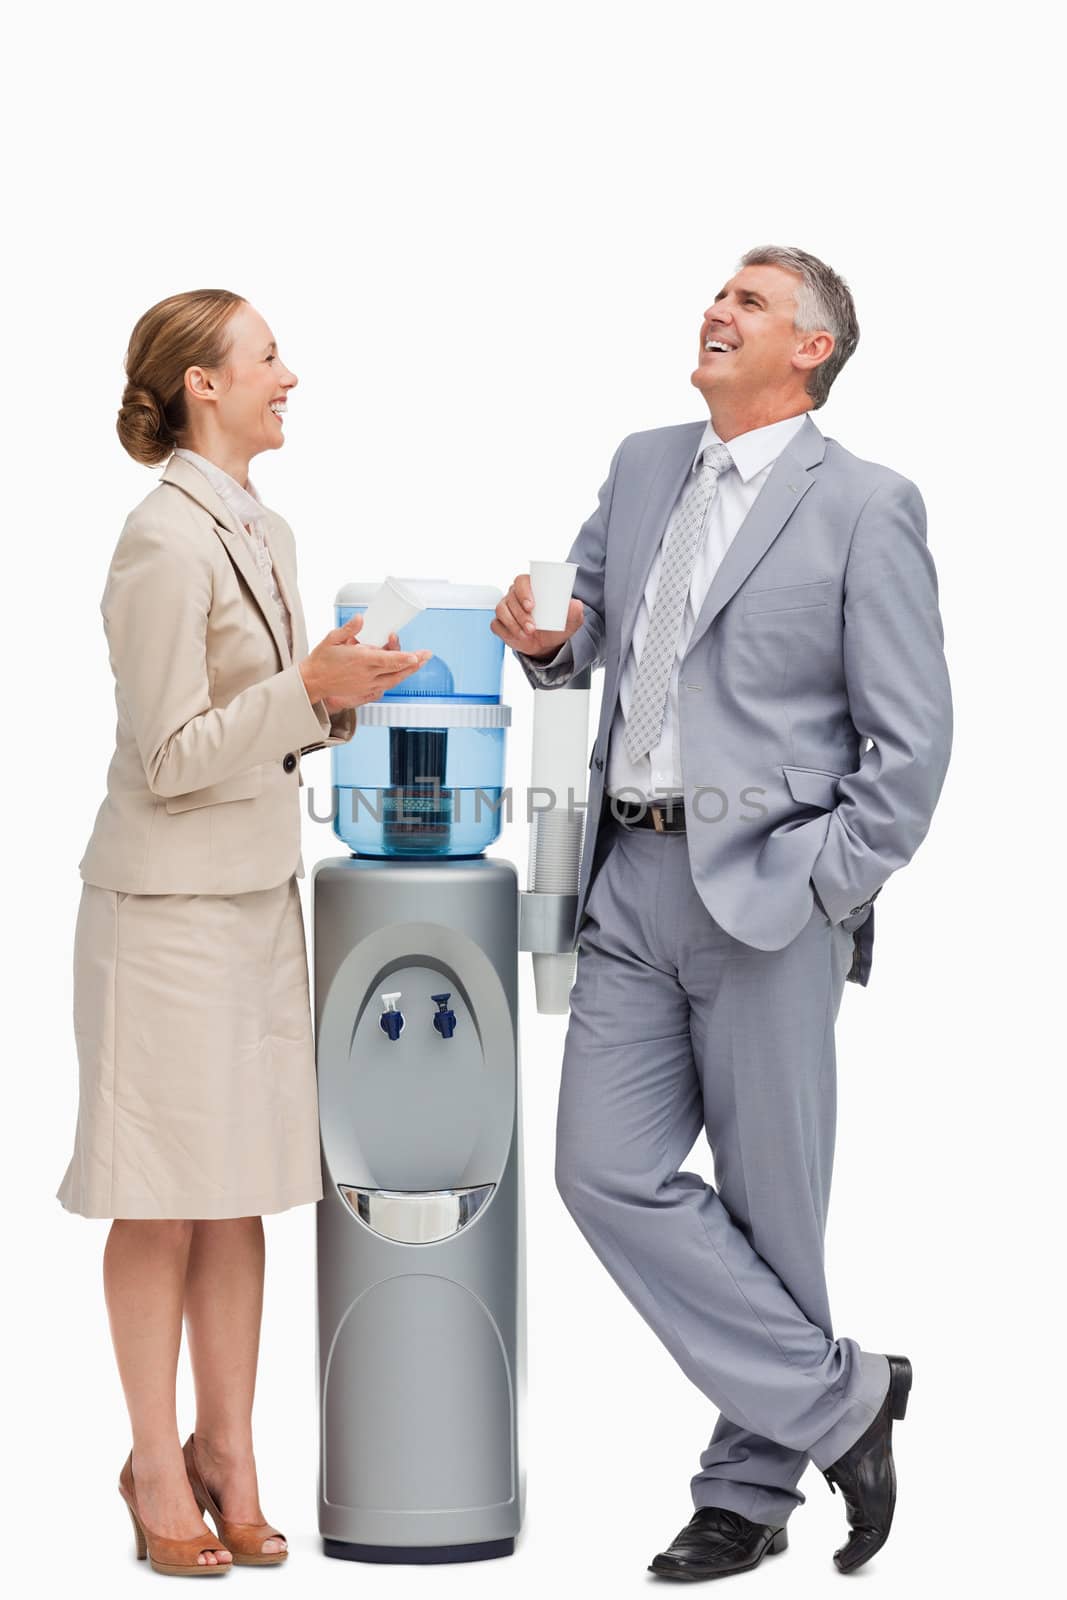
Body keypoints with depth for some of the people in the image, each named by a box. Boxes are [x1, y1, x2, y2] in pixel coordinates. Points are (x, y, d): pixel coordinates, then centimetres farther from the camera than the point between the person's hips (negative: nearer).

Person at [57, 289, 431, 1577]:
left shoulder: (261, 533, 11)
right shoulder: (164, 544, -16)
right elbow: (173, 757, -16)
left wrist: (346, 696, 4)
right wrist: (307, 688, -23)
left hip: (260, 892, 8)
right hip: (171, 904, -8)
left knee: (243, 1192, 10)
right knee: (165, 1204, 1)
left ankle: (228, 1453, 19)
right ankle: (159, 1468, 11)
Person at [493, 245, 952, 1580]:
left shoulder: (864, 507, -5)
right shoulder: (643, 468, 14)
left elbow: (910, 739, -7)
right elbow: (586, 625, 25)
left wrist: (824, 886, -13)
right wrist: (546, 639, 2)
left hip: (766, 891, -6)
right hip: (631, 882, 6)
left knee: (768, 1198, 2)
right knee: (608, 1172, 0)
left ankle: (753, 1484, 16)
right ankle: (836, 1399, 10)